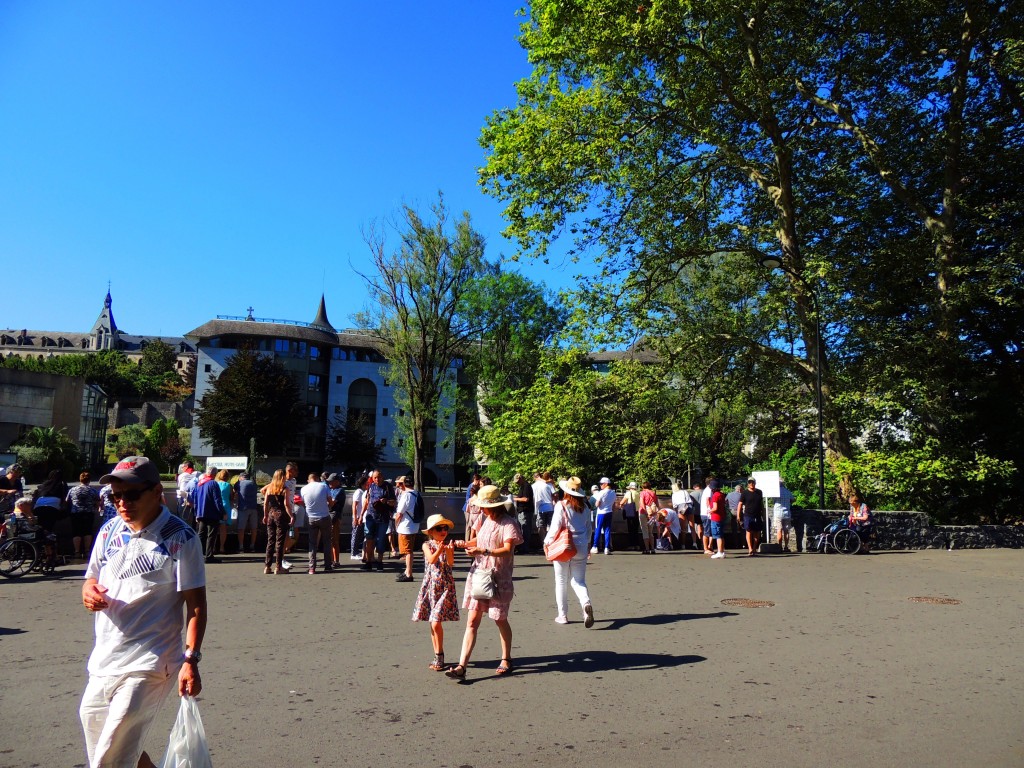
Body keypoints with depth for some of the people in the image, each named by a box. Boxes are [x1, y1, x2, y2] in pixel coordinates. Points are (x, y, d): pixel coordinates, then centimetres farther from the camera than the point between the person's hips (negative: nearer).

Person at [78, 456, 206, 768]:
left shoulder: (180, 538, -14)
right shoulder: (110, 531, 5)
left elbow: (196, 603, -13)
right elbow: (92, 577, 17)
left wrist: (190, 660, -19)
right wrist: (88, 592, -7)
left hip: (148, 665, -7)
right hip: (103, 660, 7)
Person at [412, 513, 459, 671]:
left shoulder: (448, 546, 0)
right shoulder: (427, 545, 1)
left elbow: (451, 563, -15)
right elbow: (431, 560, -16)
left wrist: (449, 551, -34)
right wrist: (439, 550, -34)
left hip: (445, 587, -2)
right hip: (430, 586, 2)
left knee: (436, 623, -10)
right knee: (433, 624, 7)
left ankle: (439, 656, 4)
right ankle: (438, 656, 20)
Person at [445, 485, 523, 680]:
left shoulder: (508, 523, -12)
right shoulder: (484, 520, 11)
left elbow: (507, 549, -23)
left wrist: (484, 551, -33)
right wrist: (465, 544, 5)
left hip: (498, 577, -5)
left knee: (500, 620, 11)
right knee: (472, 622, 0)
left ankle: (506, 660, 32)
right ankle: (461, 666, -3)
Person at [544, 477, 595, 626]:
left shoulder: (561, 506, -11)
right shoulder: (584, 507, 4)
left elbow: (555, 527, -13)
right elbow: (589, 528, 12)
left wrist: (547, 543, -2)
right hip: (580, 549, 4)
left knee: (561, 582, 10)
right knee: (579, 581, 10)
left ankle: (562, 615, 15)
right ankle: (586, 603, -18)